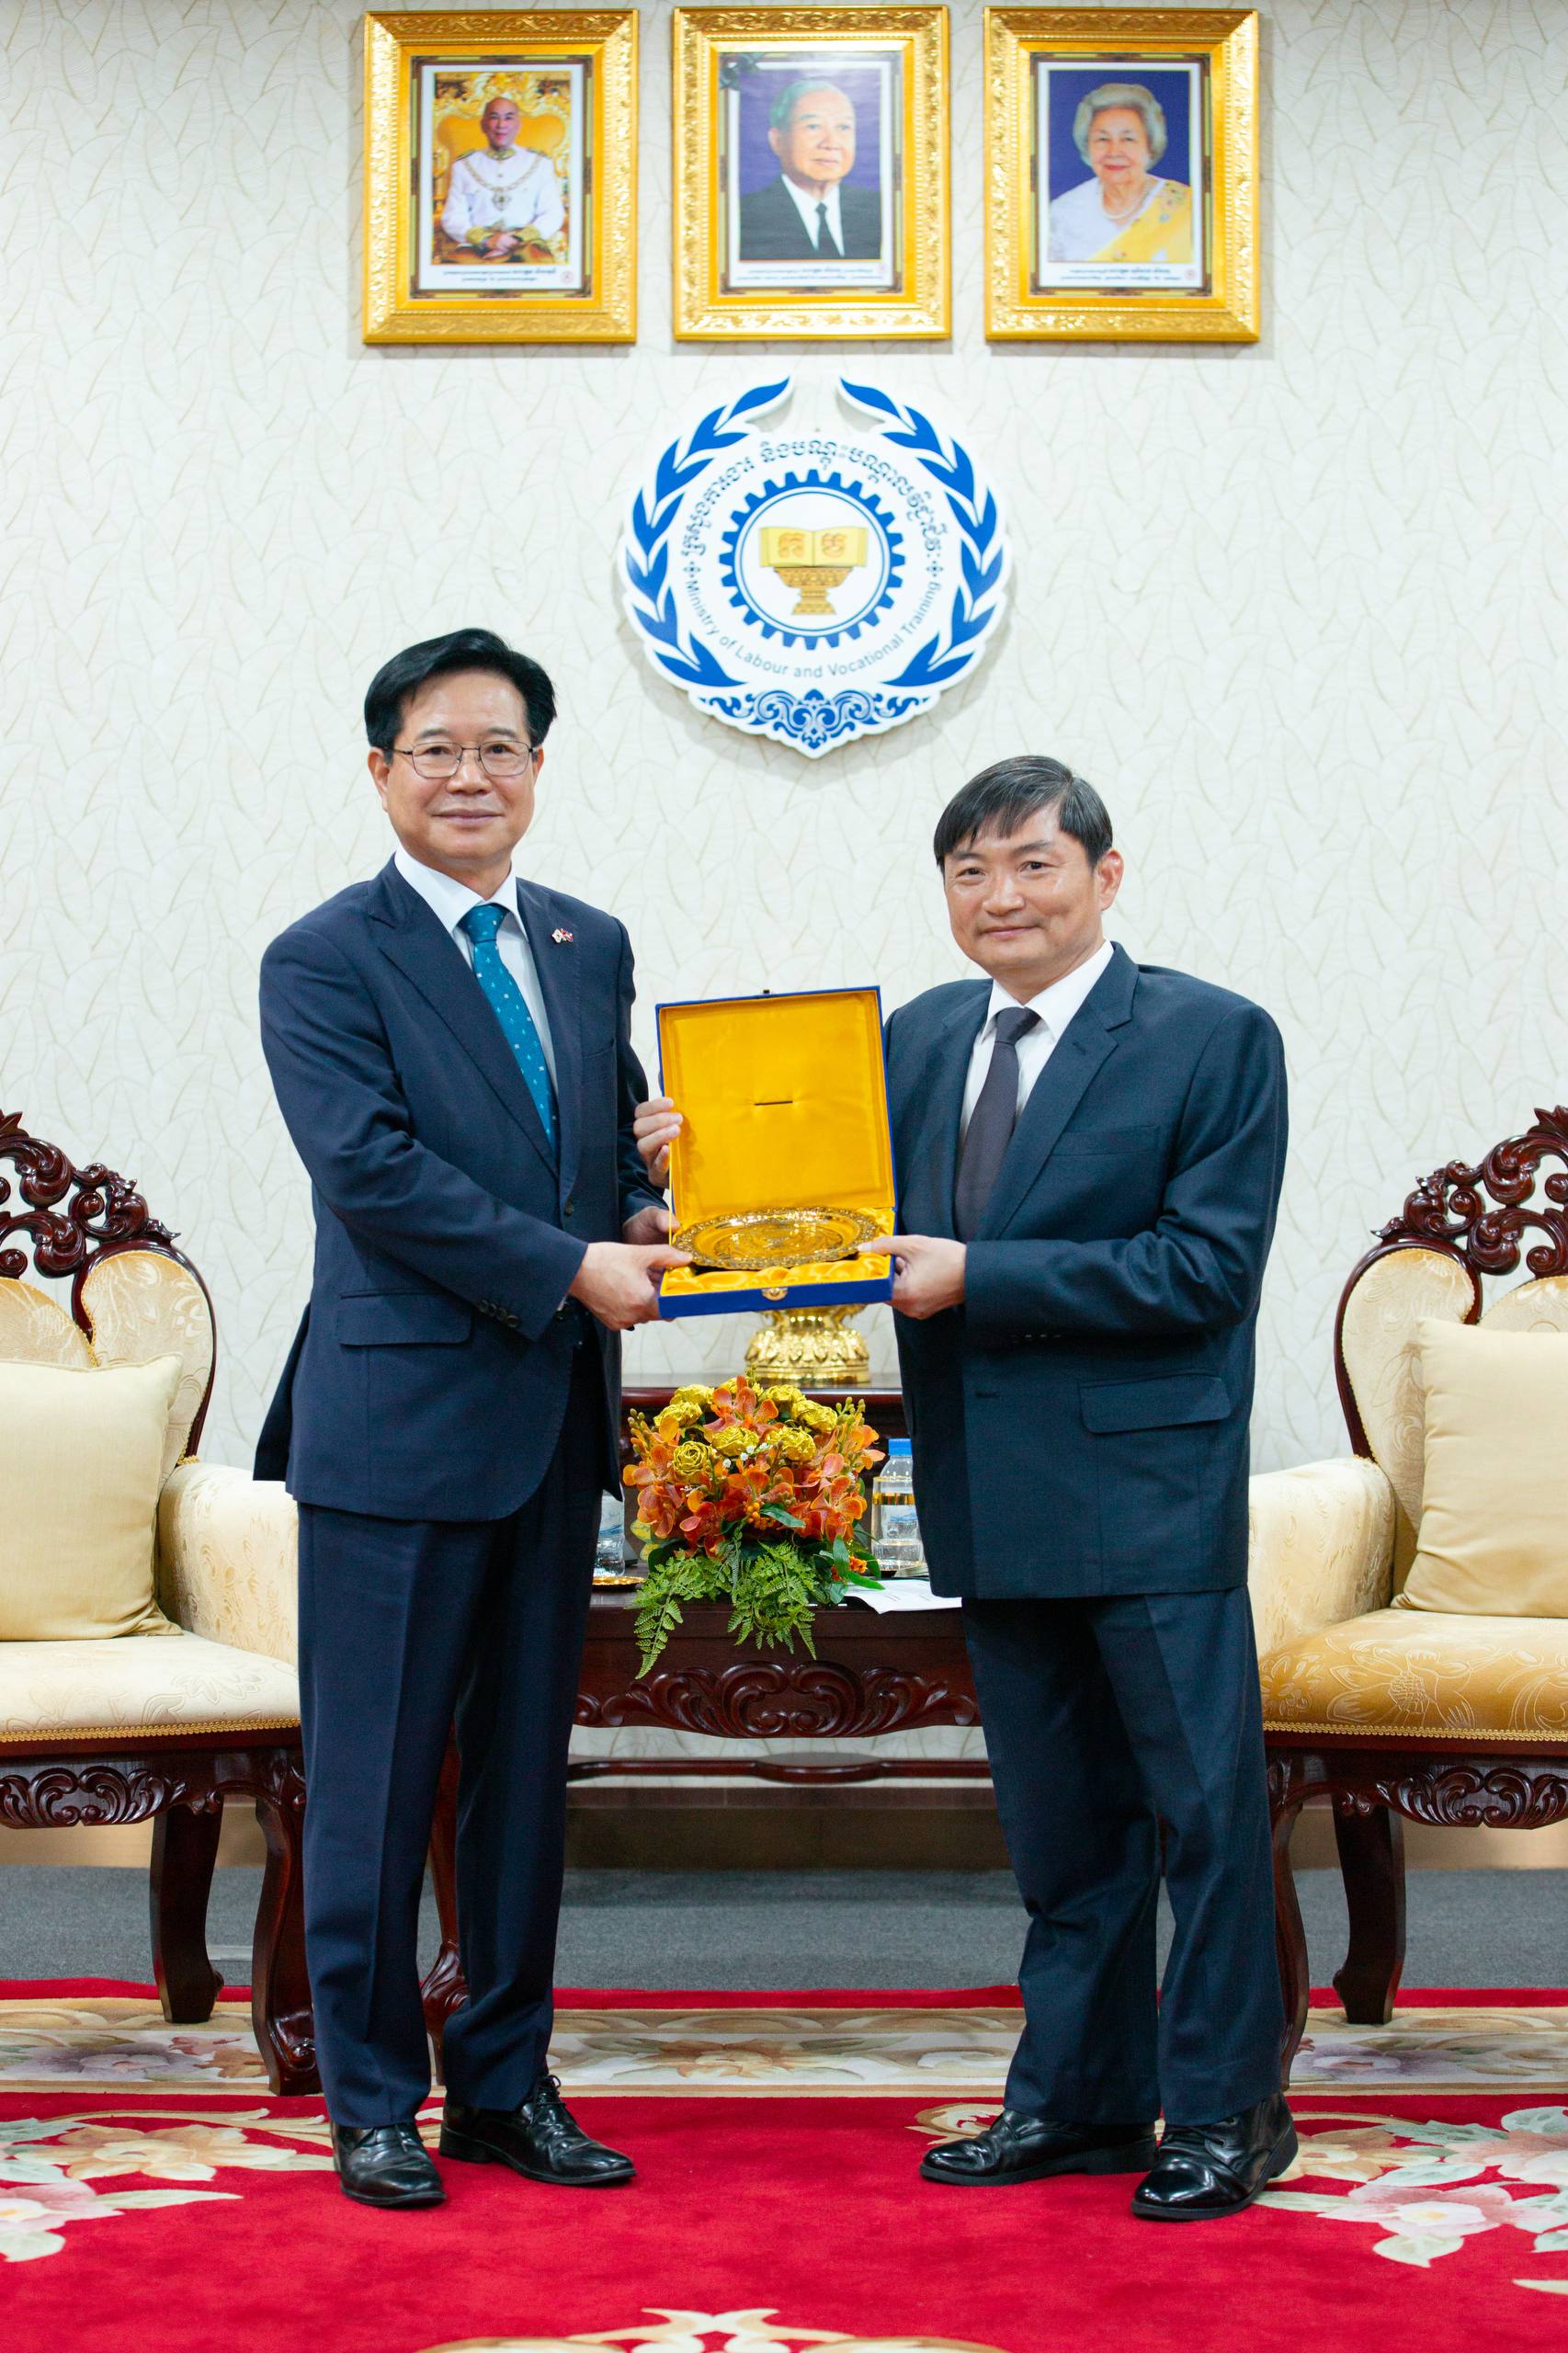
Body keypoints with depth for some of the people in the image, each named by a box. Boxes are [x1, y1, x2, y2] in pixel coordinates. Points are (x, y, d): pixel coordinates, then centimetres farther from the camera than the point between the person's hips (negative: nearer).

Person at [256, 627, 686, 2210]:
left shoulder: (592, 947, 13)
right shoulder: (321, 962, -6)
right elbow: (370, 1169, -16)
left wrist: (645, 1214, -5)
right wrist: (571, 1268, -19)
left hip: (556, 1424, 6)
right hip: (399, 1423, -6)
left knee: (527, 1769, 13)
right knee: (374, 1779, 2)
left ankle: (506, 2083, 24)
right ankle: (371, 2101, 16)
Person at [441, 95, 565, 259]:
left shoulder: (540, 163, 17)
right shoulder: (463, 166, 17)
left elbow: (553, 214, 6)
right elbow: (452, 218, 8)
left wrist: (519, 240, -13)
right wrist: (486, 240, -12)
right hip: (477, 250, 0)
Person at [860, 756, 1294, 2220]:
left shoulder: (1216, 1039, -7)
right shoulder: (921, 1037, 11)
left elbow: (1209, 1267, -16)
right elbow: (886, 1222, 9)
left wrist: (974, 1276, -19)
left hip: (1148, 1486, -5)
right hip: (990, 1495, 6)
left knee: (1203, 1803, 3)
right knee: (1056, 1819, 15)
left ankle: (1223, 2110, 17)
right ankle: (1080, 2097, 27)